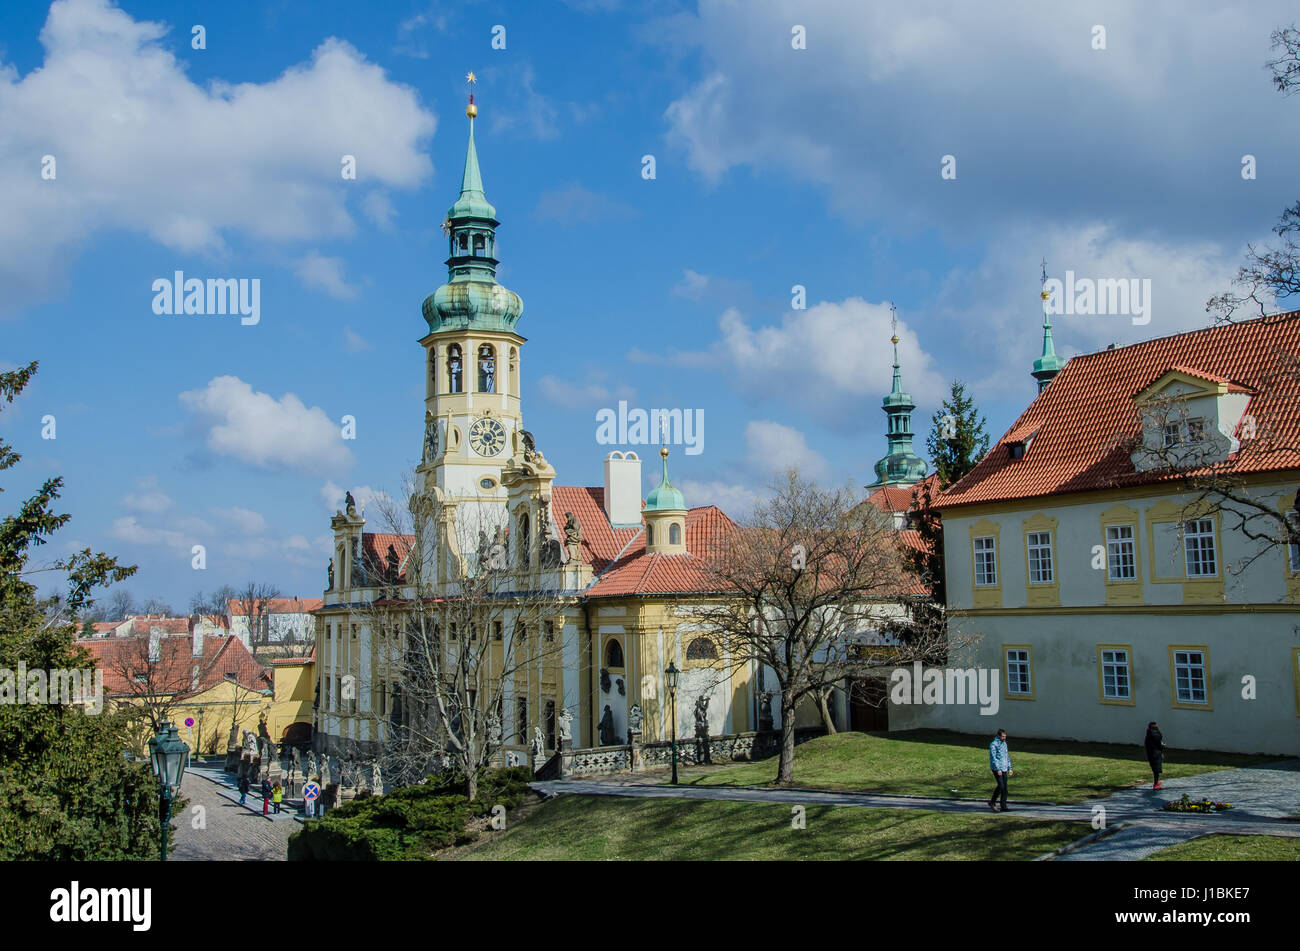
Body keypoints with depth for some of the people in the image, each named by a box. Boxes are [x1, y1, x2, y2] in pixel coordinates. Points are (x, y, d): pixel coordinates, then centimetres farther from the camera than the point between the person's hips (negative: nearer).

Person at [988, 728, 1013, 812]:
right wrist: (998, 769, -20)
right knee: (1001, 786, -13)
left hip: (1004, 769, 7)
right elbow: (993, 758, -15)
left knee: (1004, 787, 4)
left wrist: (1010, 768, 15)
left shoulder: (1004, 744, 14)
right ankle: (992, 802, 3)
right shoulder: (993, 744, -10)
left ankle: (1004, 807, 8)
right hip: (997, 769, -7)